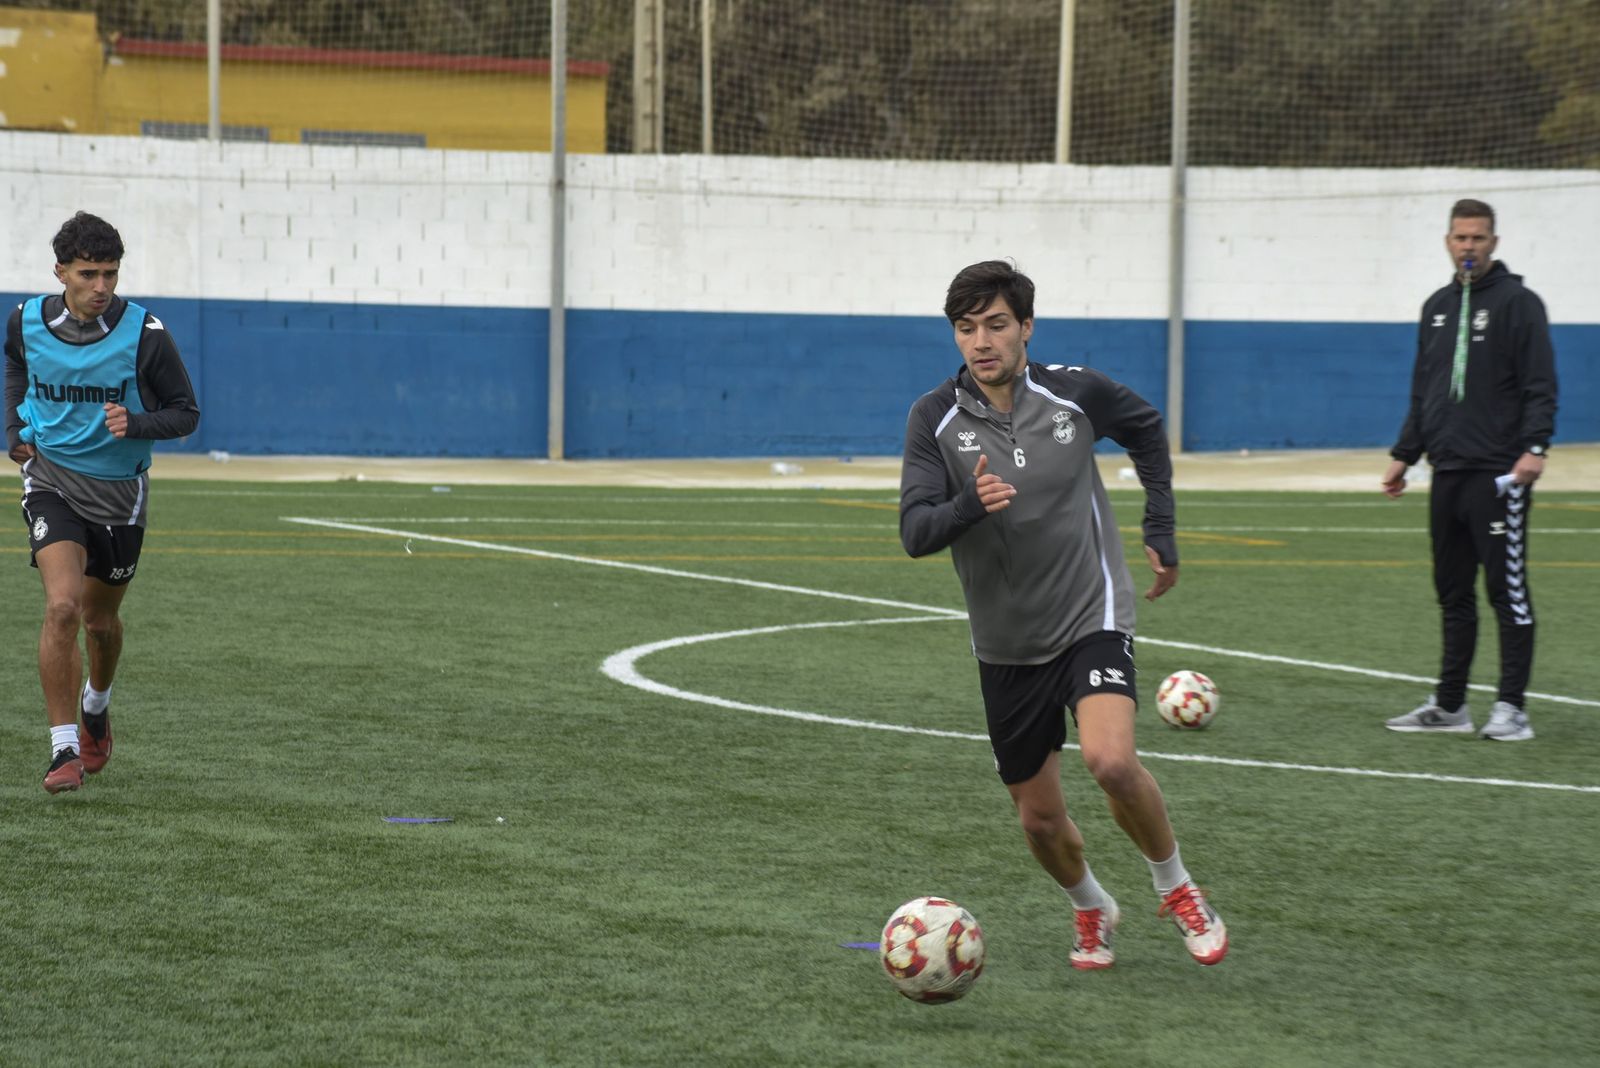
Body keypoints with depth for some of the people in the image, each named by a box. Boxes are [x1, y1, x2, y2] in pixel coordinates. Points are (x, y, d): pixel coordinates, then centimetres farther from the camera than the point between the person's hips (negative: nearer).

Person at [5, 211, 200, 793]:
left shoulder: (144, 333, -15)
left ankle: (96, 707, 48)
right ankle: (64, 750, -15)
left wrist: (134, 424, -25)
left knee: (100, 620, 15)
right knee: (61, 607, -20)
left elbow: (185, 413, -6)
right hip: (51, 477, 0)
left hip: (119, 489, 0)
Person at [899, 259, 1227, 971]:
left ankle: (1176, 887, -1)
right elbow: (915, 532, -15)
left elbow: (1147, 430, 15)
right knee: (1040, 818, 7)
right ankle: (1091, 910, 39)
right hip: (1006, 645, 2)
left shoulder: (1075, 393, -7)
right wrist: (969, 505, -35)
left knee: (1110, 760, -27)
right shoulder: (934, 418, -8)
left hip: (1092, 617, -2)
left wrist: (1160, 532, 12)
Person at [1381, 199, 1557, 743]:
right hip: (1448, 473, 7)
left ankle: (1512, 708, -3)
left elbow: (1540, 386, -11)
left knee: (1508, 591, -5)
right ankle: (1448, 704, 17)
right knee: (1452, 592, 11)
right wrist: (1405, 454, 18)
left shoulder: (1518, 303, -4)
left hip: (1498, 474, -7)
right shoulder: (1437, 307, 16)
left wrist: (1534, 446, -23)